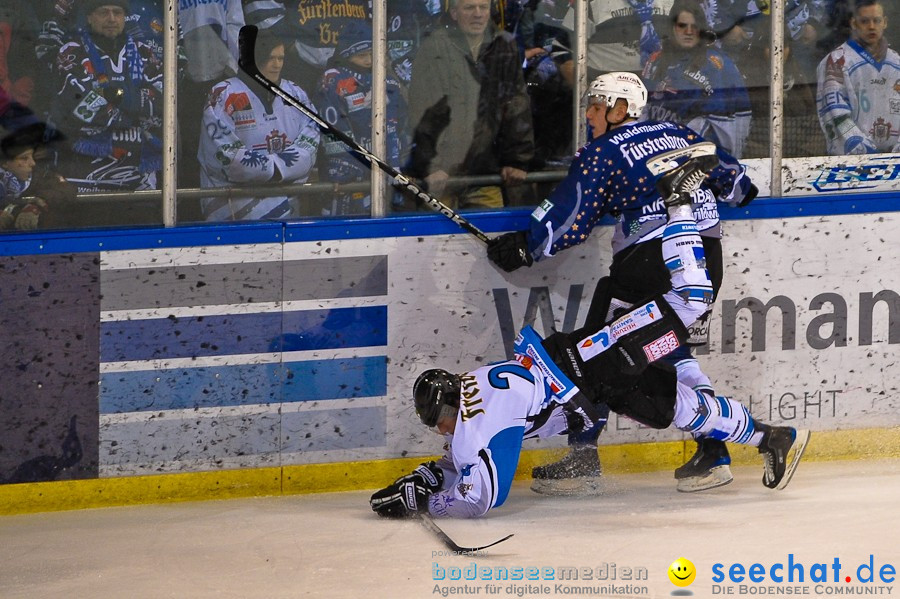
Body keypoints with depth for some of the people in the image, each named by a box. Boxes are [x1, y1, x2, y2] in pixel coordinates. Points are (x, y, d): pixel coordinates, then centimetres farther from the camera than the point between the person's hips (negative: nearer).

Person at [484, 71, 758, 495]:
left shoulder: (603, 153, -3)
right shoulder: (678, 134, 16)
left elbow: (570, 220, -7)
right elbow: (728, 174, 30)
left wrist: (522, 248, 5)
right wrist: (739, 190, 53)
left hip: (651, 261, -7)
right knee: (669, 350, 21)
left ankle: (582, 462, 3)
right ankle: (713, 456, 13)